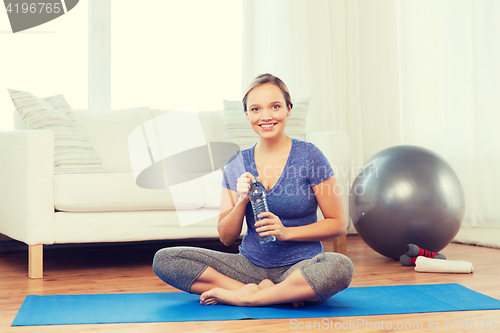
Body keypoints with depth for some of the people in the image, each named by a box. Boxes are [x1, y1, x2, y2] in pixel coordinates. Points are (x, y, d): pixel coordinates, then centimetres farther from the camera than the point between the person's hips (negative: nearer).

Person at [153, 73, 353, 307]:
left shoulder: (309, 156, -4)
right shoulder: (237, 165, 5)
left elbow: (337, 224, -3)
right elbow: (226, 238, 5)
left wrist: (286, 232, -17)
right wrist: (241, 201, -14)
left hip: (301, 267, -3)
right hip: (251, 266, 3)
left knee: (341, 267, -37)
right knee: (164, 259, -13)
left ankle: (240, 297, -22)